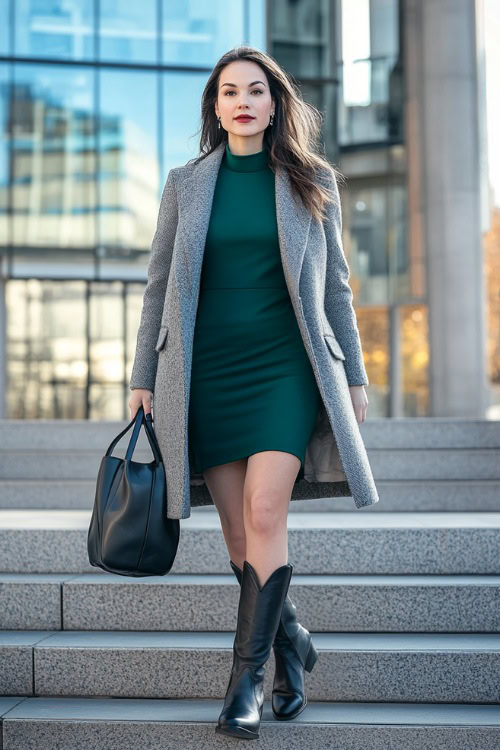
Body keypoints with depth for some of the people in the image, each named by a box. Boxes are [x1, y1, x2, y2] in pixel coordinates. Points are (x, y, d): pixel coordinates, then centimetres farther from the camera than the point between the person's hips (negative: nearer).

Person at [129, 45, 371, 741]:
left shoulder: (309, 181, 5)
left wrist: (353, 373, 7)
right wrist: (145, 374, 6)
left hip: (283, 363, -2)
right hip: (210, 366, 2)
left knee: (264, 513, -14)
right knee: (237, 528, 3)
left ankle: (247, 673, -1)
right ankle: (290, 641, 25)